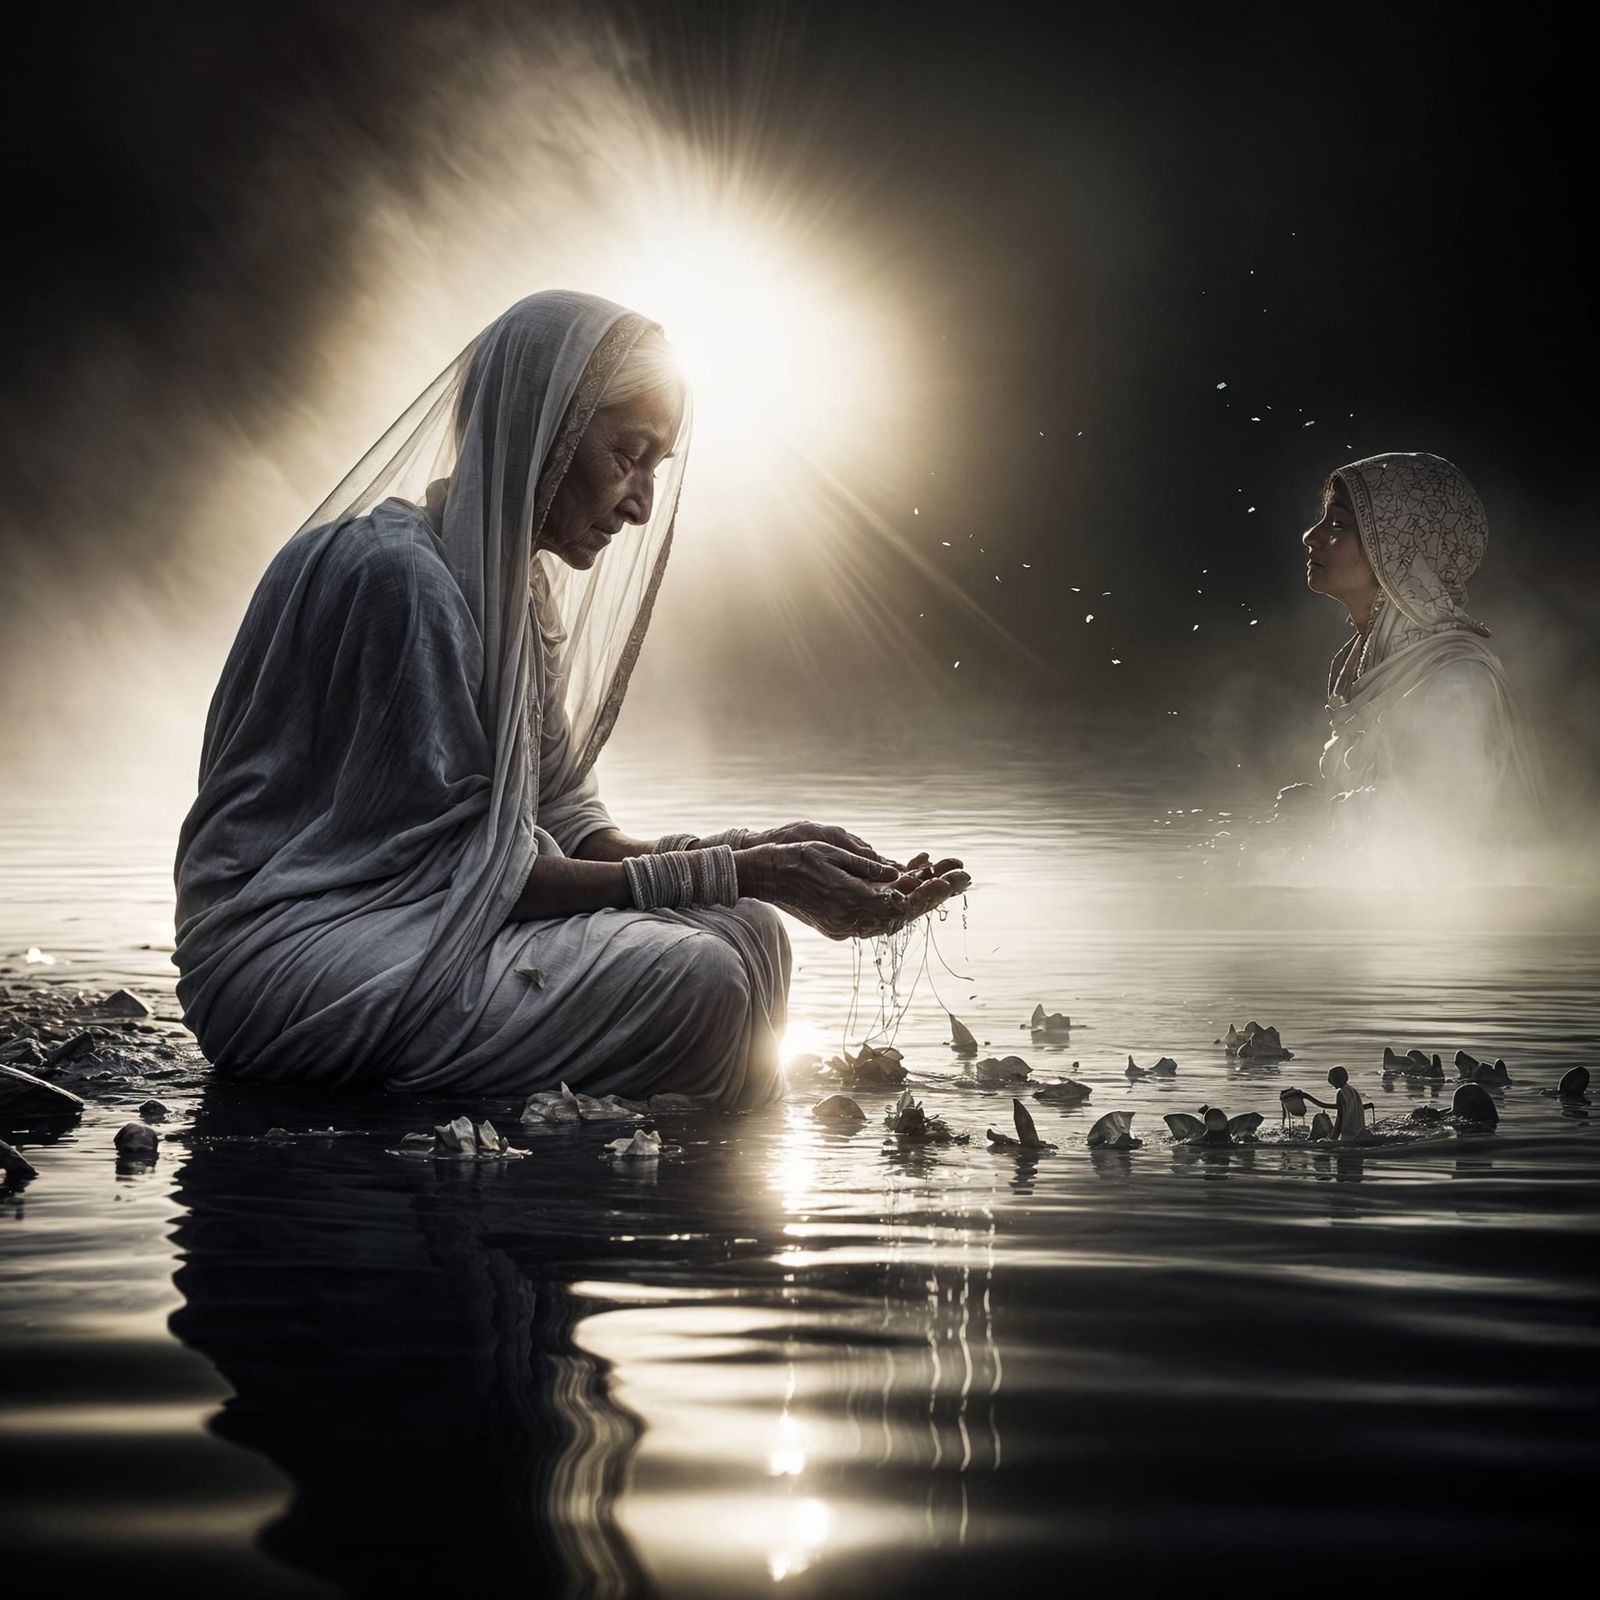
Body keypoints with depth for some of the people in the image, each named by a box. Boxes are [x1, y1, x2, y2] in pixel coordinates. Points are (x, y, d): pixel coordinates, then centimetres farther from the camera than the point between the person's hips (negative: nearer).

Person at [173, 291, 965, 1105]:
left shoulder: (514, 589, 13)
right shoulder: (399, 573, -17)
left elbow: (565, 829, 9)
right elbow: (468, 869, -19)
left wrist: (753, 856, -5)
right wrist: (738, 872, -18)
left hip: (406, 929, 10)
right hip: (297, 949, -10)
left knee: (747, 935, -4)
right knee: (690, 980, -25)